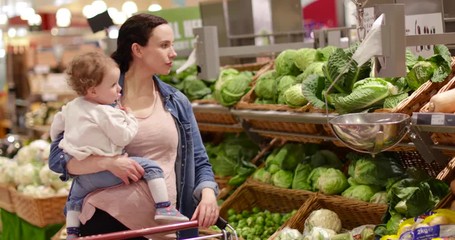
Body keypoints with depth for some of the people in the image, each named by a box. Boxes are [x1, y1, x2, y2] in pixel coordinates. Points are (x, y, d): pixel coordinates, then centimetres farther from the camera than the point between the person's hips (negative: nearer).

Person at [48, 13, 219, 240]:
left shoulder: (178, 103, 8)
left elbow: (198, 161, 11)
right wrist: (108, 162, -21)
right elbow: (58, 157, -4)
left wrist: (208, 193, -11)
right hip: (106, 220, -3)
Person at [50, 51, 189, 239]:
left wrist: (60, 143, 41)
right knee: (151, 167, -7)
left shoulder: (71, 106, 11)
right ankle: (163, 208, -14)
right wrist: (130, 118, 2)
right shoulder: (106, 113, -15)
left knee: (74, 198, 36)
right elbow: (123, 137, -15)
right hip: (105, 171, -8)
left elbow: (56, 126, 23)